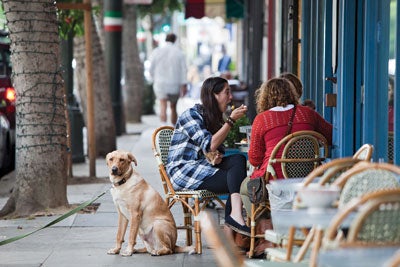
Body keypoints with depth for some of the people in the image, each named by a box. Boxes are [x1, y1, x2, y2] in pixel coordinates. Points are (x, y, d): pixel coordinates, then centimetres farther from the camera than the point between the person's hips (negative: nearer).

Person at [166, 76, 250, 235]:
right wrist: (231, 120, -21)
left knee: (238, 159, -21)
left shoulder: (215, 118, 16)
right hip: (182, 170, -7)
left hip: (202, 166, 7)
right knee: (234, 180, -25)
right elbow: (210, 146, -21)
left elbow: (215, 151, 19)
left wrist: (217, 156, -6)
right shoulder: (191, 115, -11)